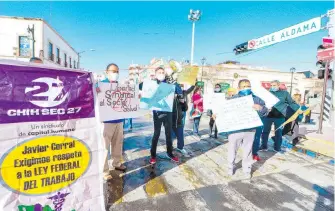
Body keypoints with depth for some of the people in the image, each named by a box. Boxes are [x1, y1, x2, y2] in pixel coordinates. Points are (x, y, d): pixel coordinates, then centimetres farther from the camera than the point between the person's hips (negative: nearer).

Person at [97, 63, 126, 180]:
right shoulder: (101, 84, -6)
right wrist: (96, 92, -36)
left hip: (119, 119, 7)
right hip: (106, 120, -6)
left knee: (118, 143, 17)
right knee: (105, 146, -2)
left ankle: (117, 163, 35)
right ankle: (104, 171, 8)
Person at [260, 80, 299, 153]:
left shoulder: (284, 93, 4)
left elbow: (291, 102, 6)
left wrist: (299, 109, -3)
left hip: (279, 116, 0)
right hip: (268, 115, 0)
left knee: (278, 132, 10)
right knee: (265, 131, 7)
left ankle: (277, 148, 25)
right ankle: (264, 146, 19)